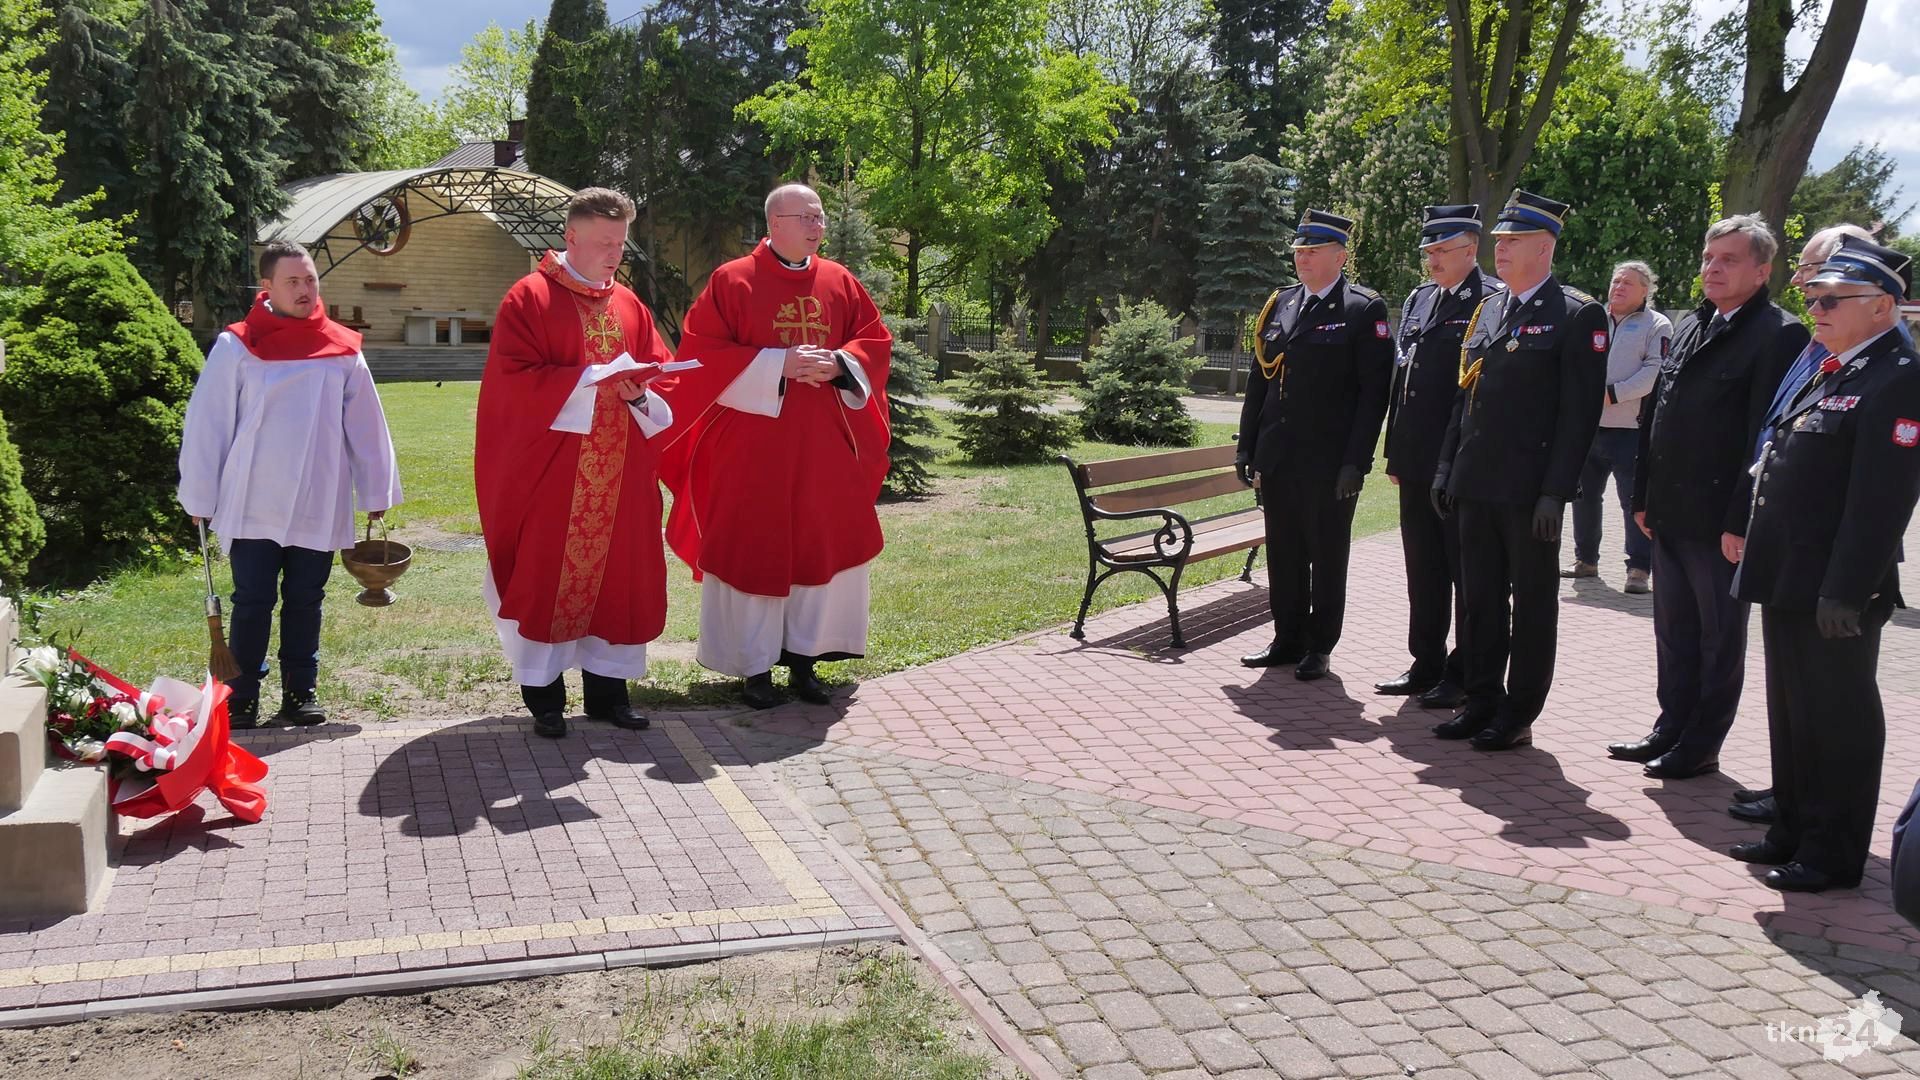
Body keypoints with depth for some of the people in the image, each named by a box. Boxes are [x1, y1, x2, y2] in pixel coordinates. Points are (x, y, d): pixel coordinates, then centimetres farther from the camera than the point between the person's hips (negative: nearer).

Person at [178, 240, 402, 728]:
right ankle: (242, 696, 14)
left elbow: (366, 425, 7)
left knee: (305, 602, 11)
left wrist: (376, 493, 8)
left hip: (318, 508, 2)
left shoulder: (342, 350, 3)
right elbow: (207, 424, -2)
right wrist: (200, 497, -2)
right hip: (252, 507, -2)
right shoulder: (237, 347, -4)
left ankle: (300, 691, 22)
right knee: (252, 603, 4)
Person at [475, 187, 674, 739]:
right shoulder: (529, 299, -4)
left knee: (618, 571, 6)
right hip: (550, 466, -5)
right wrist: (590, 379, -21)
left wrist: (639, 390, -9)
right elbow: (515, 377, -13)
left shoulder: (630, 305, 13)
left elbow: (658, 368, 13)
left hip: (620, 473, 5)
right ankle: (543, 693, 10)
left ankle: (607, 686, 16)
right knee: (546, 573, 0)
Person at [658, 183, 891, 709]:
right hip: (753, 441, -4)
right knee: (752, 548, 0)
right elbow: (701, 353, -9)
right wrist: (779, 364, -18)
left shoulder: (840, 282, 9)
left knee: (825, 544, 5)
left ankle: (804, 657, 18)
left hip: (825, 442, 4)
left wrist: (839, 364, -11)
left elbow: (875, 341, 10)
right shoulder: (732, 281, -4)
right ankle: (756, 665, 11)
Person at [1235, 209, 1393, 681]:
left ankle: (1319, 648, 17)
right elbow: (1259, 379, 14)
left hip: (1330, 462, -5)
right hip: (1277, 458, 6)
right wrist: (1246, 445, 9)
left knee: (1326, 556, 6)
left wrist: (1356, 461, -15)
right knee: (1283, 553, 13)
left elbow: (1374, 391, -10)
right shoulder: (1280, 305, 11)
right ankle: (1287, 639, 25)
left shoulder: (1364, 310, -6)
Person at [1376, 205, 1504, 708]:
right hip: (1417, 464, 7)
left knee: (1466, 572, 3)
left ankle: (1466, 677, 12)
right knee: (1423, 571, 14)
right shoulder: (1418, 300, 14)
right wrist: (1396, 454, 13)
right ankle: (1426, 666, 26)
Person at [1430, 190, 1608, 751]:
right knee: (1480, 599, 13)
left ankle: (1518, 715, 14)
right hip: (1476, 485, 7)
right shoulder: (1488, 309, 14)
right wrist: (1446, 468, 12)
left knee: (1532, 603, 5)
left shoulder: (1578, 315, -7)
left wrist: (1555, 492, -16)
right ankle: (1481, 703, 24)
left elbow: (1580, 412, -12)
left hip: (1530, 491, -7)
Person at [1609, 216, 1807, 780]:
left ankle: (1701, 748, 17)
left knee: (1720, 639, 7)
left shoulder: (1779, 334, -12)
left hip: (1721, 522, -7)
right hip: (1670, 516, 7)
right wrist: (1643, 497, 12)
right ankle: (1671, 729, 30)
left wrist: (1741, 522, -19)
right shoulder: (1690, 326, 13)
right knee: (1673, 633, 17)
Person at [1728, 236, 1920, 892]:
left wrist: (1845, 592, -23)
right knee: (1791, 713, 18)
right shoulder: (1826, 372, 15)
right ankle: (1794, 831, 32)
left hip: (1834, 592, -9)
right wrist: (1760, 558, 16)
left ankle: (1833, 853, 14)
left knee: (1838, 719, 3)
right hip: (1789, 583, 9)